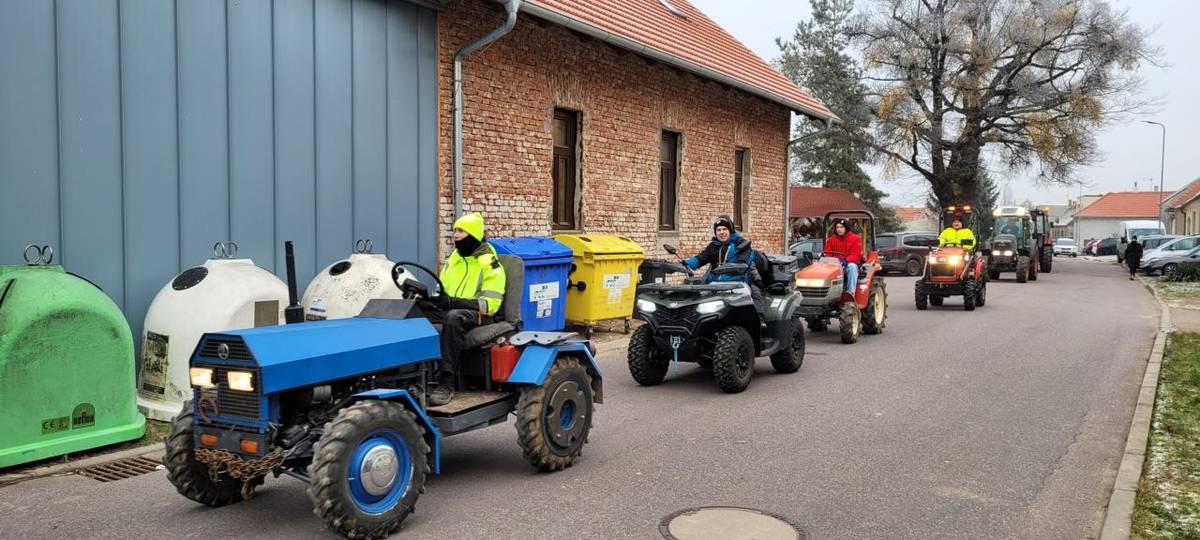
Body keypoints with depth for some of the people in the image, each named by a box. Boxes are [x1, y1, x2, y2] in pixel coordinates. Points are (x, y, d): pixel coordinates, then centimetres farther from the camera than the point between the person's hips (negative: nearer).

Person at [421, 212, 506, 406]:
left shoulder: (490, 265, -3)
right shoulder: (453, 259, 18)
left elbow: (490, 305, -14)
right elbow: (441, 289, 24)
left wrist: (452, 302, -25)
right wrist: (431, 298, -2)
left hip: (475, 315, -6)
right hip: (448, 310, 6)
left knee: (453, 317, -41)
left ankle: (446, 383, -42)